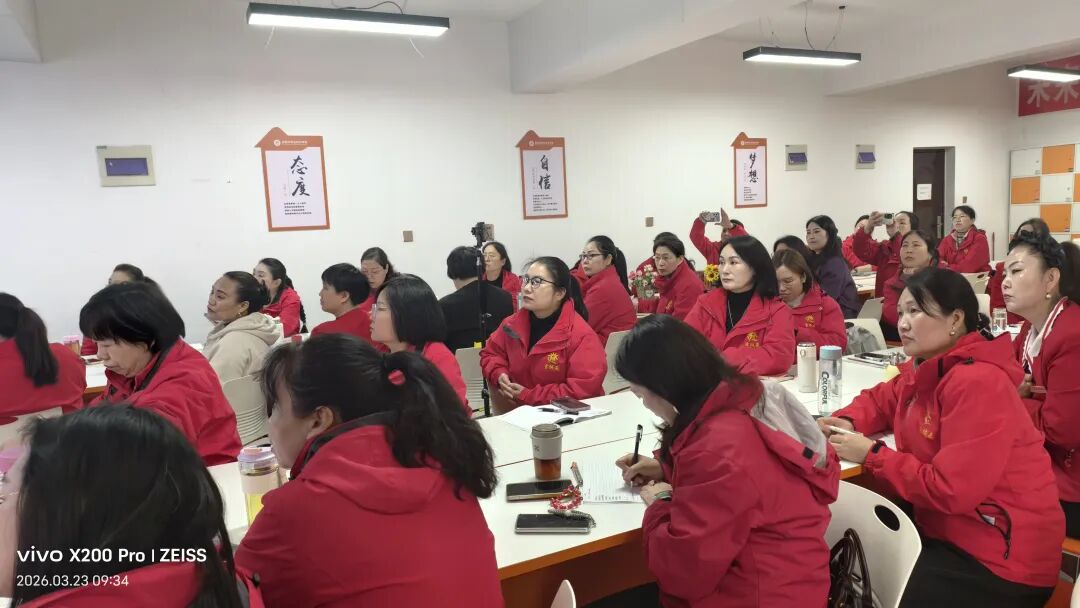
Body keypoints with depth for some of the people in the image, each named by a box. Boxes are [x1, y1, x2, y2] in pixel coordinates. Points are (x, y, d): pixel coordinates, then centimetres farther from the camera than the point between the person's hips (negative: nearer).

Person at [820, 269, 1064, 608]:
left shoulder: (977, 383, -24)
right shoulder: (923, 369, 4)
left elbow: (949, 490, -27)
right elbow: (881, 399, 21)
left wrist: (871, 454, -19)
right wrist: (848, 422, -1)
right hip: (947, 528, 8)